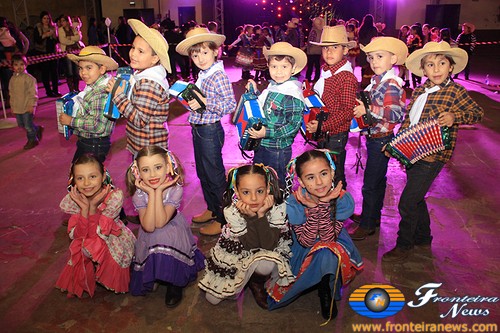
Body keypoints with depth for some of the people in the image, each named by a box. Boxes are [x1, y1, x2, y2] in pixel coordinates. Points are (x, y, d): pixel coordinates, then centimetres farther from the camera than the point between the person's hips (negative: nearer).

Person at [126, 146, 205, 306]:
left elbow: (161, 222, -31)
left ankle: (174, 285, -7)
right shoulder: (139, 194, -18)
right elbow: (149, 227, -30)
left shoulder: (175, 189, -23)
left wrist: (159, 191, -34)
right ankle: (154, 276, 8)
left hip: (174, 234, -3)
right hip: (150, 238, 3)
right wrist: (151, 193, -33)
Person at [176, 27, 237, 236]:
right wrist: (191, 99, 3)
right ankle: (211, 209, 36)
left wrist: (205, 102, -27)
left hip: (210, 131, -9)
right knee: (202, 172, 19)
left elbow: (231, 104, -23)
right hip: (198, 130, 9)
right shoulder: (202, 75, 9)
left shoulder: (219, 76, -17)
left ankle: (222, 220, 15)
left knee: (214, 175, 1)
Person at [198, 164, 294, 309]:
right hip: (236, 253, 0)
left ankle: (257, 284, -1)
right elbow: (251, 245, -26)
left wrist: (261, 215, -38)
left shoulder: (278, 207, -26)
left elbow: (268, 245, -30)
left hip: (269, 252, 0)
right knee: (212, 298, -7)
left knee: (266, 265, -37)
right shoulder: (231, 210, -26)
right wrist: (250, 217, -39)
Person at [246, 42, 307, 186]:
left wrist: (267, 132, -26)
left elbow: (294, 126, -23)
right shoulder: (272, 87, 3)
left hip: (277, 150, -8)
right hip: (261, 146, 8)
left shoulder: (292, 95, -21)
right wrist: (255, 92, 10)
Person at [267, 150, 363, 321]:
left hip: (335, 249, -1)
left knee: (326, 253, -30)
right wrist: (313, 209, -37)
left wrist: (324, 205, -37)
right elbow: (307, 241, -25)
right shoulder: (295, 202, -24)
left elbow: (328, 239, -25)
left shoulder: (343, 199, -23)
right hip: (303, 252, 1)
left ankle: (326, 292, -2)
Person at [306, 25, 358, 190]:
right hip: (322, 134, 9)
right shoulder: (326, 72, 9)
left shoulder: (346, 78, -19)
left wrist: (323, 126, -25)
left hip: (335, 135, -9)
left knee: (335, 178, 5)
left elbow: (348, 111, -22)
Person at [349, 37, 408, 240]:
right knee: (377, 180, 22)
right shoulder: (377, 80, 6)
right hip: (374, 138, 9)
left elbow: (397, 114, -31)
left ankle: (367, 225, 15)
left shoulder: (391, 85, -22)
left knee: (371, 184, 1)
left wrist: (369, 109, -30)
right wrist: (361, 105, 5)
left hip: (381, 140, -9)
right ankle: (373, 216, 38)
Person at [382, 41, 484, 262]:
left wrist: (455, 117, -20)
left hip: (433, 155, -7)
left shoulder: (455, 91, -7)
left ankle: (404, 245, 12)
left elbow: (478, 112, -2)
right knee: (416, 199, 19)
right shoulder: (419, 91, 9)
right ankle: (423, 239, 38)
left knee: (407, 202, -6)